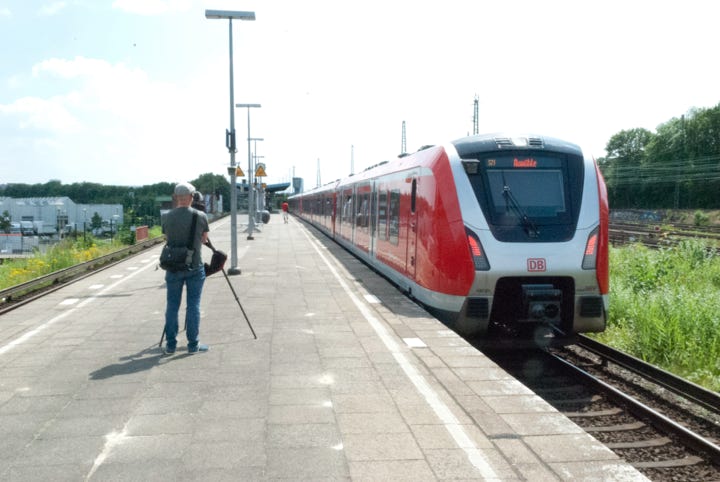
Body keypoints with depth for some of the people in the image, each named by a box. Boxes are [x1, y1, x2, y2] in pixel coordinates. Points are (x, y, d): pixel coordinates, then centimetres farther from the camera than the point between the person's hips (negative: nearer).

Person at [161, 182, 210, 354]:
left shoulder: (167, 217, -2)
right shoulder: (200, 216, -8)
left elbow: (167, 238, 9)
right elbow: (204, 239, 4)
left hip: (173, 267, 2)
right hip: (195, 267, -2)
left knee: (172, 305, 9)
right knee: (193, 305, 4)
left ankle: (171, 345, 13)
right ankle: (193, 344, 8)